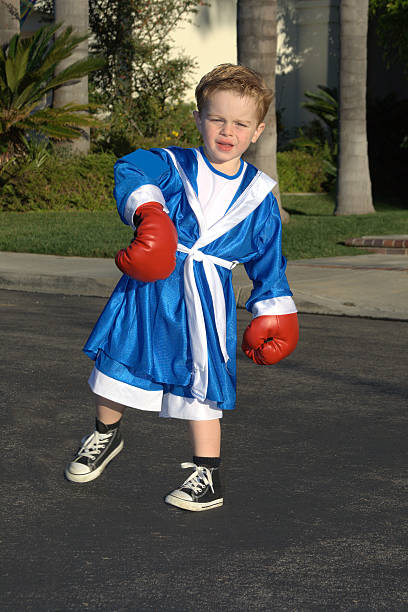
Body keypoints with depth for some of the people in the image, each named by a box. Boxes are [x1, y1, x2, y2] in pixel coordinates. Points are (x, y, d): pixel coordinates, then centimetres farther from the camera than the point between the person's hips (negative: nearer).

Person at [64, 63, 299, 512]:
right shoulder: (173, 165, -1)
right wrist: (147, 210, -41)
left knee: (202, 382, -2)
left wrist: (272, 315, 12)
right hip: (149, 289, 1)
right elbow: (131, 170, -22)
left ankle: (208, 477, 9)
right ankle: (106, 434, 39)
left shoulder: (259, 196, 6)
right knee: (117, 358, 11)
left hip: (206, 299, -1)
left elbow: (268, 263, 14)